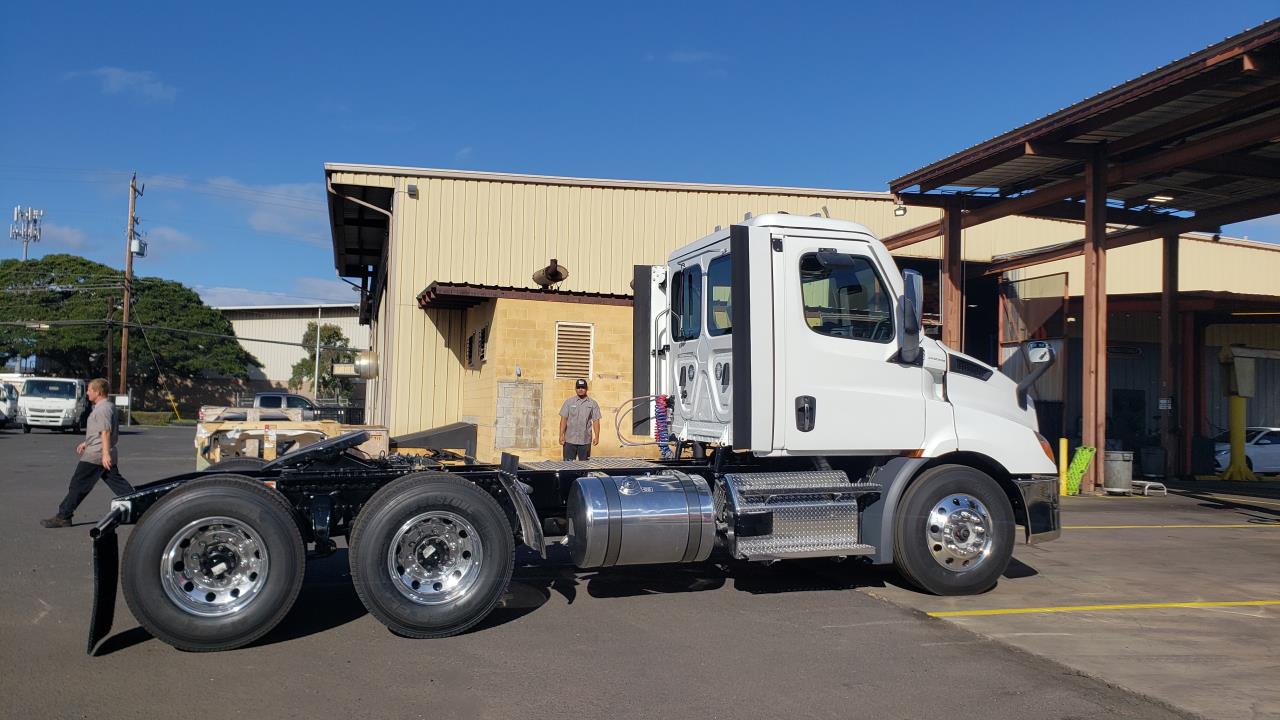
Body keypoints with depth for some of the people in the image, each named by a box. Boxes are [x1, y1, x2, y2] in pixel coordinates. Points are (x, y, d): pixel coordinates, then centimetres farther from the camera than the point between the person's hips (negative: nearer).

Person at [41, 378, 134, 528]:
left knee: (78, 485, -3)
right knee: (117, 483, 8)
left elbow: (106, 432, -25)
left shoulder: (103, 408, -14)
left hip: (95, 455, -10)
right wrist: (87, 443, 32)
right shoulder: (108, 406, 18)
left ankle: (62, 517, 3)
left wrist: (105, 453, -32)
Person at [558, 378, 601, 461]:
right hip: (570, 440, -1)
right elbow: (564, 419, 0)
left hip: (585, 441, 1)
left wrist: (596, 436, -4)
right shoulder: (569, 402, 4)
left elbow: (596, 421, 3)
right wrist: (561, 435, -7)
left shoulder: (593, 404, 5)